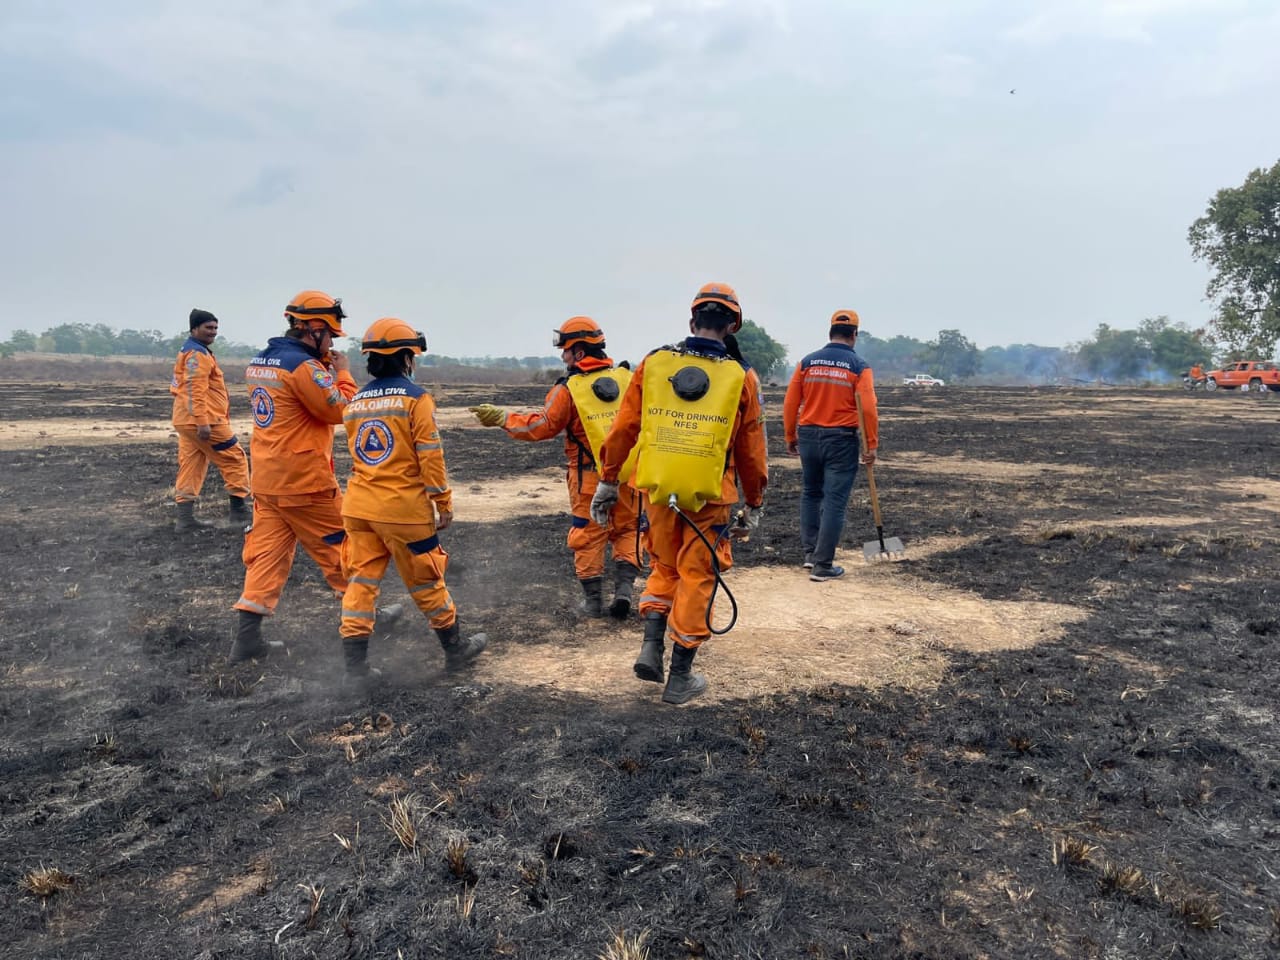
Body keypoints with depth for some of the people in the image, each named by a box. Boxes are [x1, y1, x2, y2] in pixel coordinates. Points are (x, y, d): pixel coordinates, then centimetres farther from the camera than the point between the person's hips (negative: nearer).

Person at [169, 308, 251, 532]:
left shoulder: (187, 351, 22)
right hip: (205, 421, -10)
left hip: (186, 421, 10)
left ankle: (185, 519, 10)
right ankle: (239, 512, 1)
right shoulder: (198, 354, -13)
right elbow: (196, 390, -23)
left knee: (190, 467, 10)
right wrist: (203, 421, -28)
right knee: (235, 459, -1)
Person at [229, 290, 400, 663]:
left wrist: (326, 370, 12)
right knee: (339, 548, 8)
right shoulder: (304, 366, -17)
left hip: (266, 479, 8)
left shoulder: (258, 363, 11)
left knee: (266, 554, 9)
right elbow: (340, 410, -15)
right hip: (305, 480, -8)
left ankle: (247, 636, 7)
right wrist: (342, 373, -2)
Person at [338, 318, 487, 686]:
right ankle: (455, 649, 26)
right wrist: (444, 503, -6)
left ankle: (355, 666, 8)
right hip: (404, 509, -5)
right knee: (426, 581, 9)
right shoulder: (415, 397, -9)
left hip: (359, 506, 5)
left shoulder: (355, 402, 9)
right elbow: (431, 457, -12)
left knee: (361, 582, 8)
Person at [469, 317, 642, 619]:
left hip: (589, 476, -3)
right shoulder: (627, 378, -1)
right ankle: (624, 586, 4)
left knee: (588, 535, 11)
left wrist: (503, 418, -2)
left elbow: (541, 426, -9)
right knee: (626, 529, 17)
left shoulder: (569, 388, -11)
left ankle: (594, 600, 18)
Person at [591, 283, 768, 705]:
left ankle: (651, 646, 9)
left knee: (664, 568, 23)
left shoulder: (653, 363, 1)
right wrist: (753, 507, 14)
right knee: (696, 580, 10)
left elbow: (623, 428, 3)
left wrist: (607, 482, 12)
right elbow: (751, 452, 3)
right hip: (709, 499, -2)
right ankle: (680, 678, 17)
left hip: (657, 492, 2)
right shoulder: (740, 377, -3)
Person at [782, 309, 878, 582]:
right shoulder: (859, 366, -5)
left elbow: (790, 404, 3)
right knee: (834, 502, 1)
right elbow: (868, 409, -13)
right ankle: (822, 565, 3)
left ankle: (810, 552, 21)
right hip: (841, 440, -3)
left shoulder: (807, 362, 3)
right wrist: (871, 445, -6)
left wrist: (790, 437, 14)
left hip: (807, 437, 3)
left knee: (811, 494, 21)